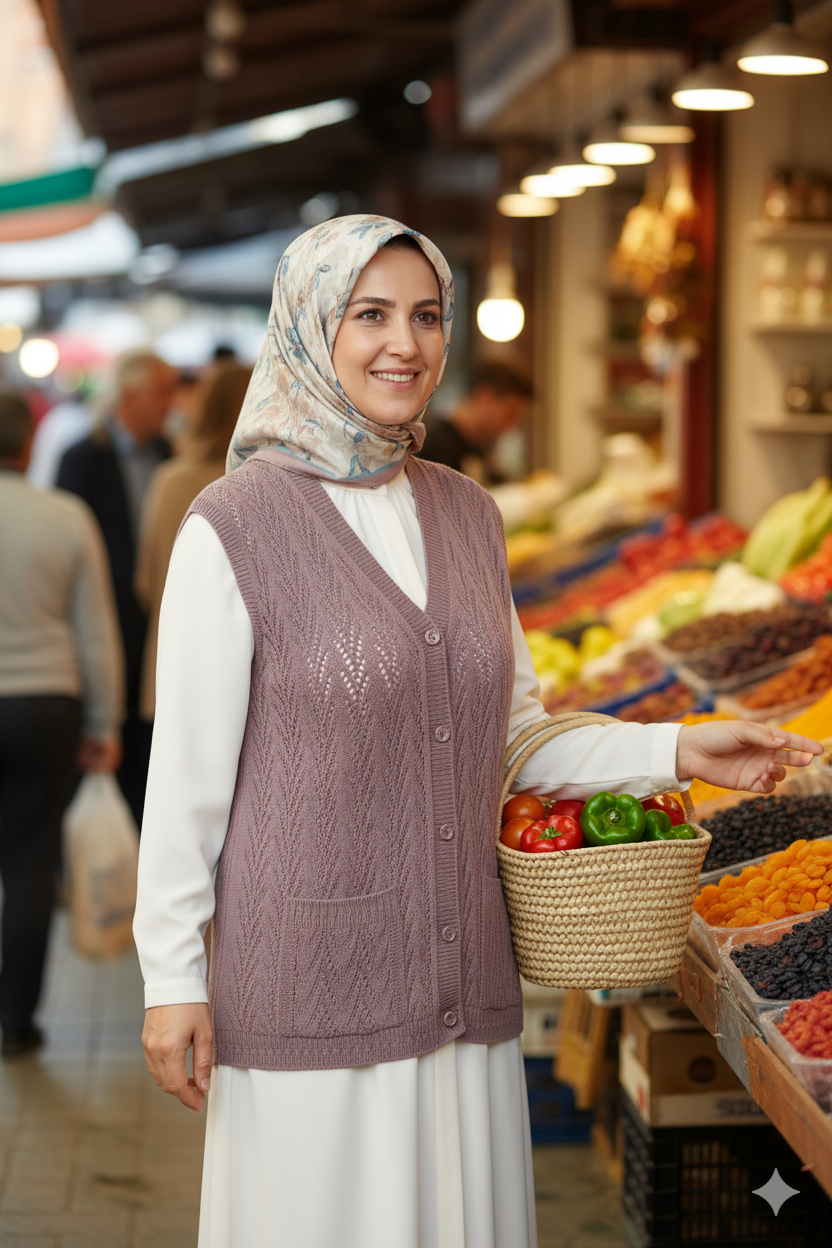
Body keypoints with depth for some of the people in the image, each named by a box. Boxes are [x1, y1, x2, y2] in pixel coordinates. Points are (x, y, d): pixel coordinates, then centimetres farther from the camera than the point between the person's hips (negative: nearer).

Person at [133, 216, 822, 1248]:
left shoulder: (467, 515, 8)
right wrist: (170, 979, -8)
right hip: (308, 984, -5)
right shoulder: (234, 528, -10)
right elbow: (187, 768, -8)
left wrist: (674, 750, 2)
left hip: (462, 983, 6)